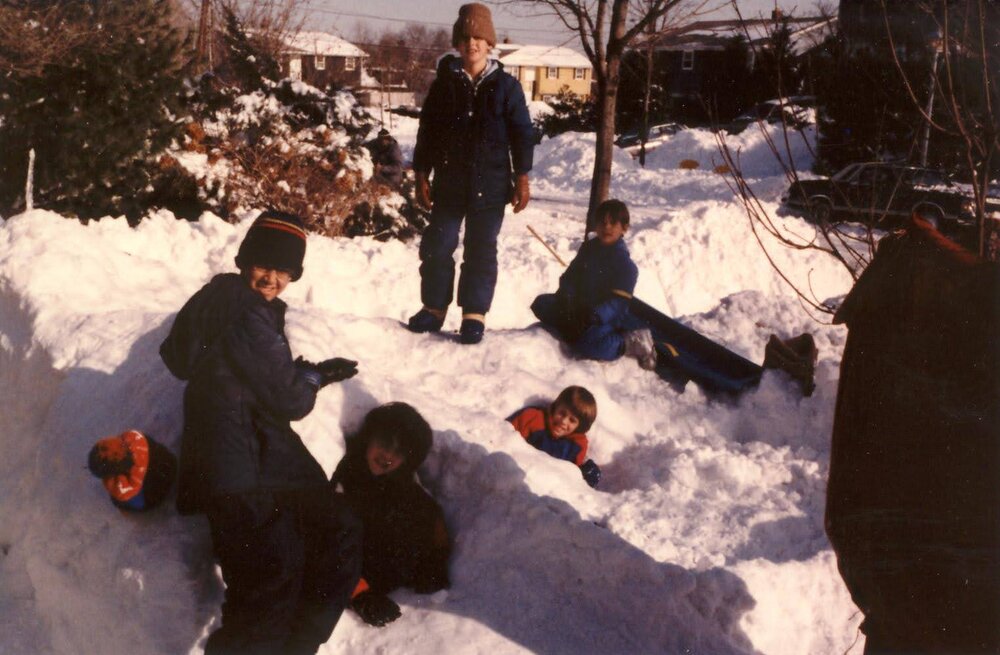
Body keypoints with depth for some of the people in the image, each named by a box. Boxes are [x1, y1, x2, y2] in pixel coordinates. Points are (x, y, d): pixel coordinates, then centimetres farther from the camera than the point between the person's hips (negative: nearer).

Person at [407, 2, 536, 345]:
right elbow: (427, 132, 5)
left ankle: (475, 314, 11)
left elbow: (522, 134, 0)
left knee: (481, 250, 4)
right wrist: (421, 175, 2)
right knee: (437, 246, 6)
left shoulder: (506, 86, -1)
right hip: (448, 183, 2)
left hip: (489, 185, -2)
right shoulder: (444, 83, 3)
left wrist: (522, 178, -5)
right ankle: (434, 306, 20)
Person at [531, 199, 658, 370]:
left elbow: (617, 302, -20)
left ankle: (630, 344, -16)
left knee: (586, 345, -35)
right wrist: (565, 298, -16)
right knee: (541, 304, 0)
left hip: (606, 318, -7)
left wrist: (594, 316, -35)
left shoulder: (626, 265, -13)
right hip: (580, 309, 7)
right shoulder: (588, 249, 7)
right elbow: (570, 278, 5)